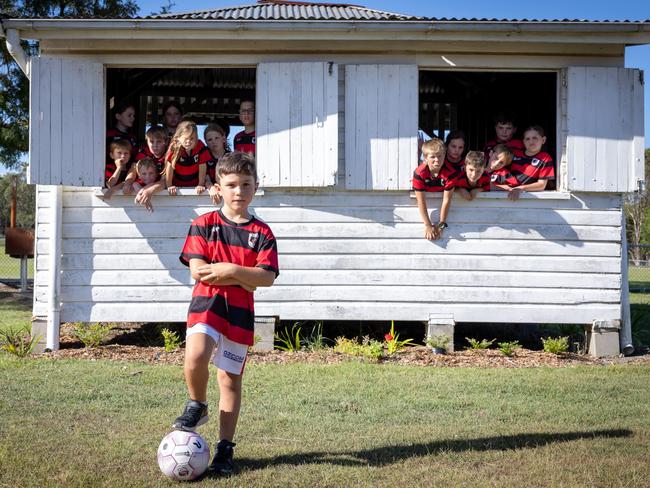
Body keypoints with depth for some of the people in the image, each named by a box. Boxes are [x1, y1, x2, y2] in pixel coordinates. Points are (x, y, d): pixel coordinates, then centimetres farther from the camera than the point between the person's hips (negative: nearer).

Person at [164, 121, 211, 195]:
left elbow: (202, 167, -9)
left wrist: (201, 185, -10)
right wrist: (169, 186, -15)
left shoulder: (201, 147, -15)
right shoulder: (174, 148, -20)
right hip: (177, 186, -1)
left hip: (194, 186, 1)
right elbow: (169, 168, -16)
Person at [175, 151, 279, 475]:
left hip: (240, 312, 1)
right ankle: (197, 406, 5)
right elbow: (198, 271, -6)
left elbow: (267, 277, -5)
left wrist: (230, 270, -15)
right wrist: (246, 275, -7)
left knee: (230, 378, 6)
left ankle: (225, 448, 19)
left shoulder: (262, 233, 5)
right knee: (195, 358, -27)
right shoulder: (204, 224, 3)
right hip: (206, 304, -1)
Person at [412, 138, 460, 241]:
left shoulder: (450, 172, -30)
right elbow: (421, 201, -29)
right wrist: (428, 226, -31)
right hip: (426, 193, -1)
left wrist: (442, 224, -28)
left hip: (441, 193, 1)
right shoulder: (419, 173, -31)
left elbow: (446, 199, -28)